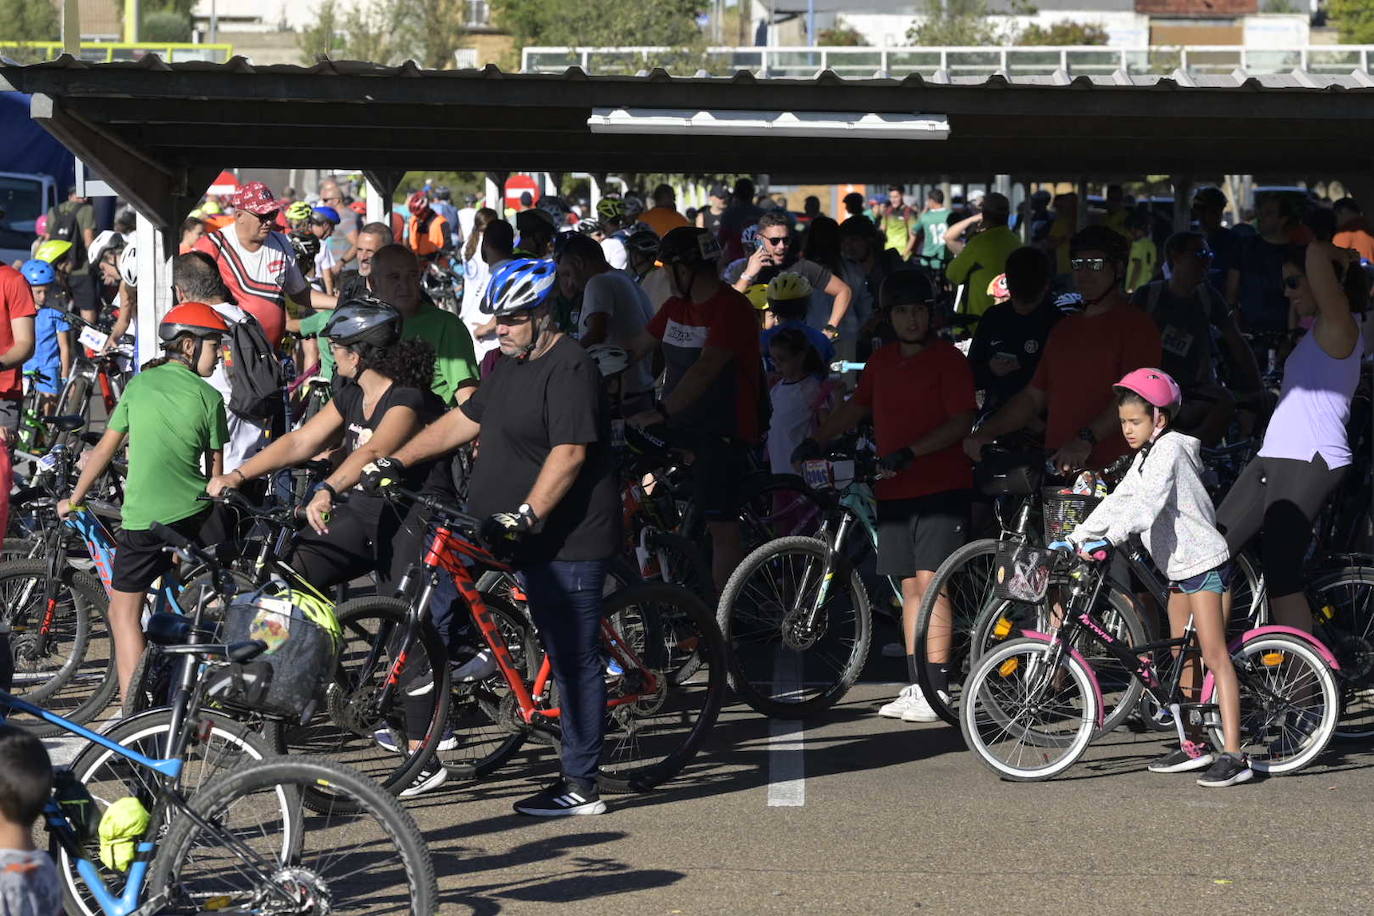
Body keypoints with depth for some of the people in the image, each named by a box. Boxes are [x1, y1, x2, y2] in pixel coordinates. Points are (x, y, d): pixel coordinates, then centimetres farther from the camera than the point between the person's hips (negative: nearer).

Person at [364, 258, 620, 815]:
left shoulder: (569, 369, -16)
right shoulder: (512, 366, 16)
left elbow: (569, 453, -25)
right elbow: (464, 420, 22)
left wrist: (524, 515, -31)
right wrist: (395, 462, 16)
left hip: (569, 539, -10)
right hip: (535, 539, 10)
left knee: (575, 660, -6)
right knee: (563, 657, 12)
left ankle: (580, 787, -3)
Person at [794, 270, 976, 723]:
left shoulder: (948, 359, -6)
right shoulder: (882, 361, 14)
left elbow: (961, 421, -13)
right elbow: (857, 407, 28)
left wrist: (910, 452, -21)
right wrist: (815, 442, 18)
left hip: (940, 486, -6)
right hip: (895, 490, 7)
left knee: (931, 583, -12)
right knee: (910, 588, 8)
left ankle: (937, 690, -12)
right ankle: (915, 688, 10)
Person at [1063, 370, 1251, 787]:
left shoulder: (1170, 448, -15)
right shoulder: (1147, 455, 15)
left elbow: (1148, 501, -29)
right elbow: (1120, 500, 17)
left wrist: (1110, 538, -38)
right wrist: (1079, 534, 9)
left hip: (1202, 561, -11)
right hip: (1180, 565, 11)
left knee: (1214, 655, -15)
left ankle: (1233, 756, -21)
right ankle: (1194, 745, 24)